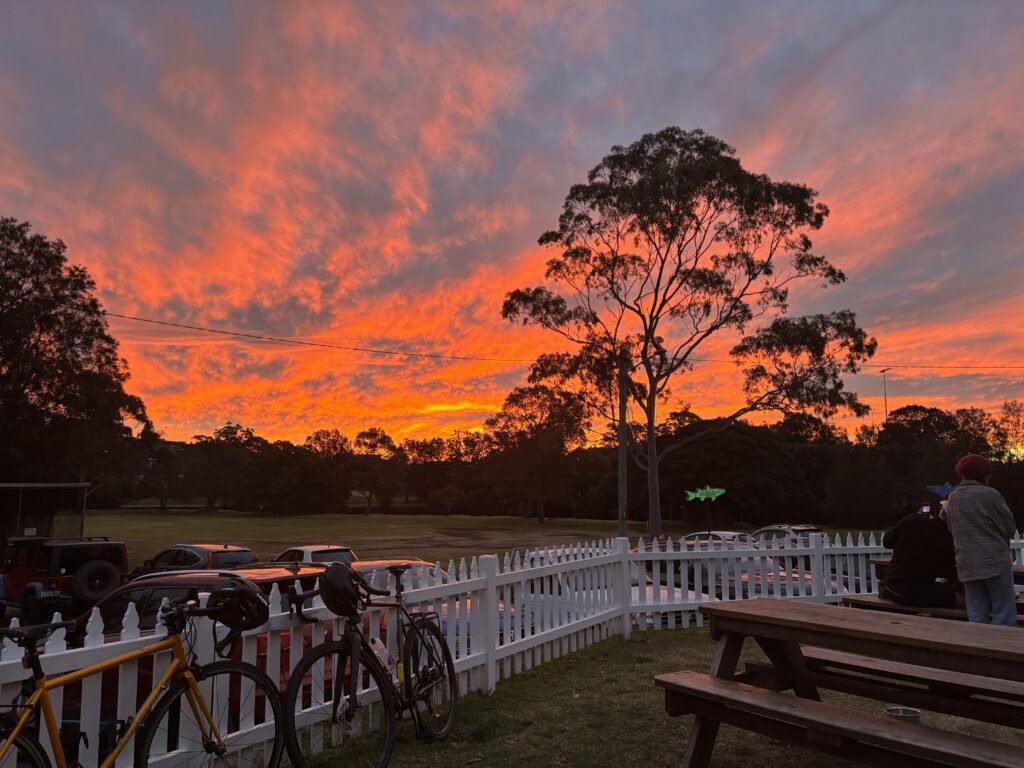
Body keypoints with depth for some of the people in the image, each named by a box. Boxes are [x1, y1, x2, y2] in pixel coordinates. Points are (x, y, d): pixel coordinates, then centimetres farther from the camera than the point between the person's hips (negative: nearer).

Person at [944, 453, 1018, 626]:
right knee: (1004, 617, 1)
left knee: (977, 619, 8)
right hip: (995, 562, -5)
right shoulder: (990, 494, -9)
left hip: (966, 565, 5)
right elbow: (1010, 528, -2)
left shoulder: (952, 497, 9)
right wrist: (993, 531, 16)